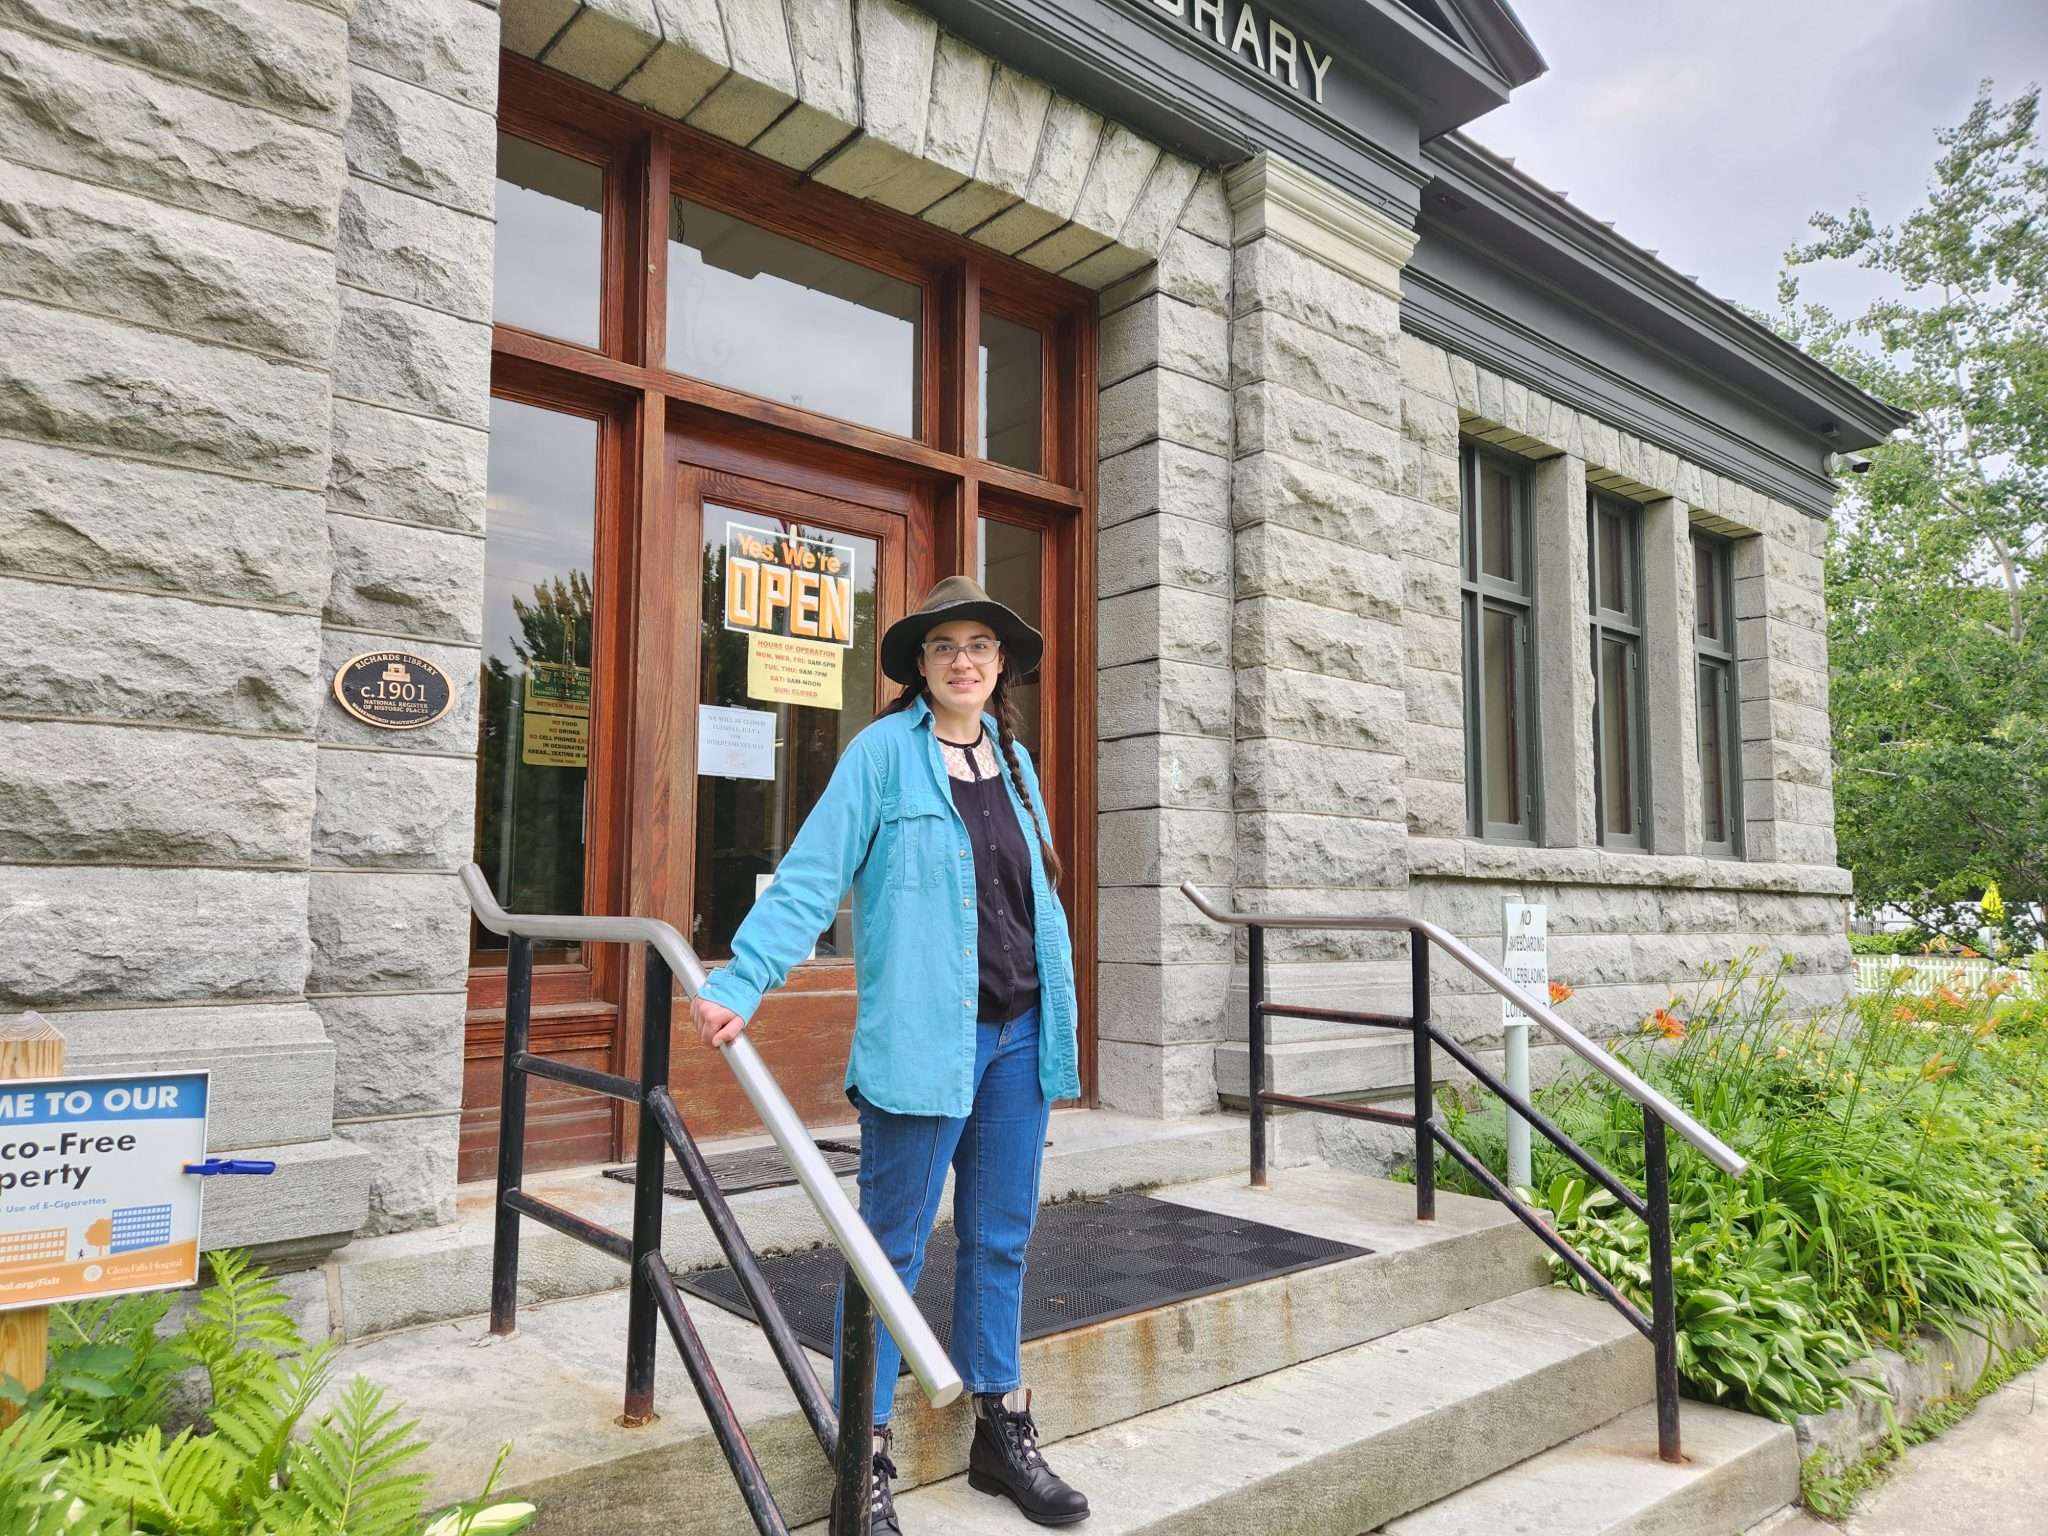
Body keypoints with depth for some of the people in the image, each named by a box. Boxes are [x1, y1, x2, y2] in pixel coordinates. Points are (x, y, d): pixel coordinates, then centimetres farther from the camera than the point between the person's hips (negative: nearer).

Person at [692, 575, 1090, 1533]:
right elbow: (808, 877, -13)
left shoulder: (1012, 759, 12)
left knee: (1001, 1240, 16)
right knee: (893, 1246, 4)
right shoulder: (884, 751, -7)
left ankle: (1001, 1432, 31)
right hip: (923, 1034, -6)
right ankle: (864, 1458, 18)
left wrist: (1058, 1026, 18)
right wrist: (739, 985, -23)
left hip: (1019, 1033, 6)